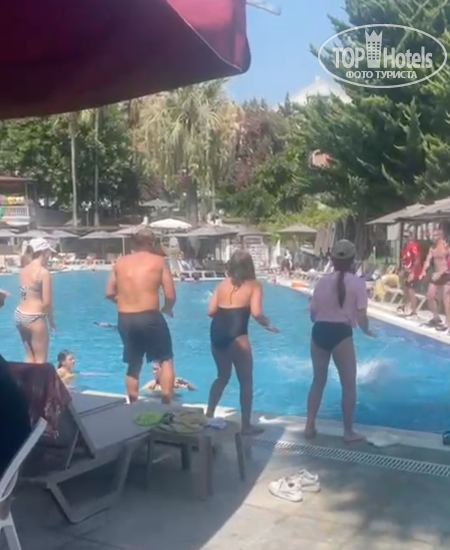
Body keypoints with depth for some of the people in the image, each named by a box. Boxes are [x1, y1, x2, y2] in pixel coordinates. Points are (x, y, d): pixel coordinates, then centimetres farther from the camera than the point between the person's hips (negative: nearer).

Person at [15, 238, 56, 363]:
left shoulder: (24, 270, 7)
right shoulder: (44, 272, -15)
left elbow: (27, 294, 3)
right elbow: (46, 302, -15)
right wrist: (51, 320, -1)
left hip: (19, 314, 7)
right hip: (34, 317, -7)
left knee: (30, 357, 18)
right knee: (40, 360, 5)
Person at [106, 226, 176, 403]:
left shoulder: (120, 262, 9)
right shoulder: (158, 261, -2)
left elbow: (110, 293, 11)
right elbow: (171, 295, -5)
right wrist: (167, 309, 14)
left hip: (124, 319, 4)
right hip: (150, 317, -4)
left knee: (133, 364, 20)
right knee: (166, 359, 14)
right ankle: (166, 402, 8)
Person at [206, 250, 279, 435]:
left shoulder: (223, 284, 14)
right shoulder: (254, 285, 3)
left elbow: (211, 311, 8)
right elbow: (256, 313, -10)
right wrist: (268, 324, 9)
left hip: (217, 333, 5)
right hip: (236, 335, -5)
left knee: (222, 376, 24)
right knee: (246, 381, 8)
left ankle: (208, 415, 26)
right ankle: (246, 425, 11)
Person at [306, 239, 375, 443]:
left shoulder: (323, 280, 5)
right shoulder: (357, 283, -5)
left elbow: (313, 313, 7)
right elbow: (361, 315, -8)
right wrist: (367, 331, 12)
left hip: (319, 331, 4)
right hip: (341, 333, -4)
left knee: (318, 380, 17)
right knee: (349, 384, 9)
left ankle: (310, 426, 23)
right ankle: (349, 431, 15)